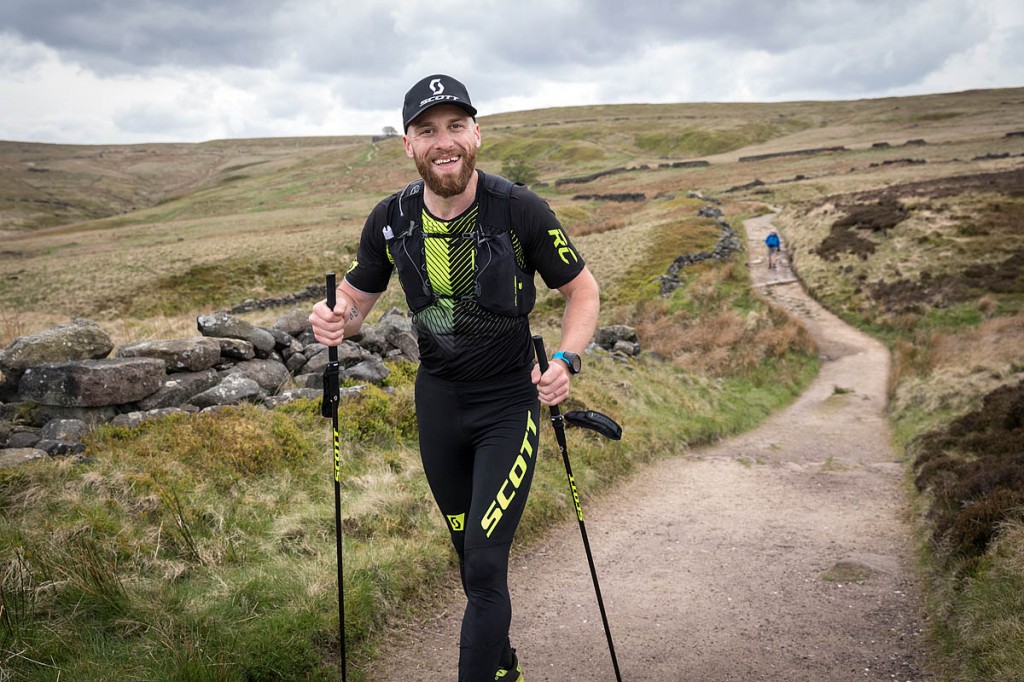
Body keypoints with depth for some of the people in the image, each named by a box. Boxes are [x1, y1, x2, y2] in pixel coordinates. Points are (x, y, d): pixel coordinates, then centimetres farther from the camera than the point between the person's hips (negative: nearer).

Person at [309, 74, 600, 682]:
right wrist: (337, 319, -19)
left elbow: (583, 290, -7)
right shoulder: (391, 220, -9)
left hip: (510, 402, -4)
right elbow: (357, 297, 5)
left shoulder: (520, 210, -19)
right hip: (438, 398, 4)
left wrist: (566, 360, -24)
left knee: (485, 564, -12)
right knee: (472, 555, 17)